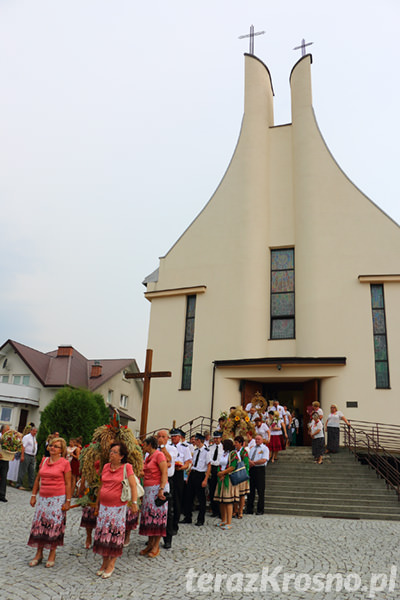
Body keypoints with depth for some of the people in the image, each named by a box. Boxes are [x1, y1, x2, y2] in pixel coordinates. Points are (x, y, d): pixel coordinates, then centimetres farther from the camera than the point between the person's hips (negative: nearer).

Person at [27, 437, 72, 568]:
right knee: (39, 525, 6)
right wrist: (33, 495, 10)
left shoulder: (64, 463, -5)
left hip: (58, 498, -4)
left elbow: (68, 484, -5)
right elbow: (38, 479, 15)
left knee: (55, 526, 1)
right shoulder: (44, 460, 8)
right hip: (43, 497, 4)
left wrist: (67, 501, -8)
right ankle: (38, 554, 20)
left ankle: (52, 554, 16)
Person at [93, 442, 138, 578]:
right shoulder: (106, 466, 7)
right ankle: (104, 562, 23)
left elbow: (133, 485, -11)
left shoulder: (126, 467, -9)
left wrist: (134, 502, -18)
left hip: (118, 506, -5)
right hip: (104, 506, 5)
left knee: (115, 534, 2)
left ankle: (111, 564, 15)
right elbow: (101, 486, 15)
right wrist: (97, 503, 18)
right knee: (102, 533, 8)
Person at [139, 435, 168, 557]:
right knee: (148, 517, 7)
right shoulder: (147, 457, 16)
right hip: (148, 490, 8)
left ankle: (156, 547, 2)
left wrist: (161, 489, -22)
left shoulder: (159, 455, -9)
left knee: (157, 516, -4)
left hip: (157, 488, -8)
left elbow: (165, 473, -15)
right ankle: (150, 544, 15)